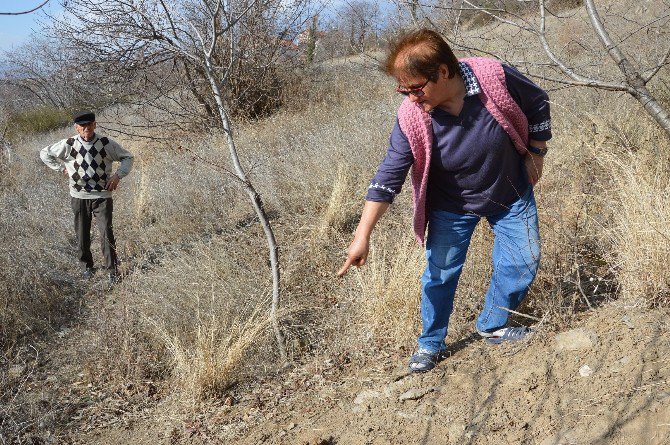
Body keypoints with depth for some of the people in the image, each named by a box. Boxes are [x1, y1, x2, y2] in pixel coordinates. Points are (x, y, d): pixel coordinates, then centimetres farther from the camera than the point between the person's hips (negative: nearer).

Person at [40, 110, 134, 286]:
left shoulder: (106, 144, -6)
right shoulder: (69, 145, -4)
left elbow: (127, 157, 6)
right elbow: (45, 153, 11)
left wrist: (118, 175, -8)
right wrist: (62, 168, 3)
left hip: (102, 196, -2)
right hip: (79, 197, 2)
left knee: (107, 233, -9)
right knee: (82, 234, 10)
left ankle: (112, 270, 1)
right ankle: (86, 266, 28)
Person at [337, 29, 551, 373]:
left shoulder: (494, 76, -29)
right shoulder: (411, 117, -28)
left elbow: (538, 104, -9)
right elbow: (388, 178, -24)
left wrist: (535, 154, -4)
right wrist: (362, 237, -27)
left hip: (510, 193, 1)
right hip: (451, 206, -1)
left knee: (523, 261, 3)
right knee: (440, 272, 3)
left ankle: (492, 327, 26)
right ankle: (430, 344, 24)